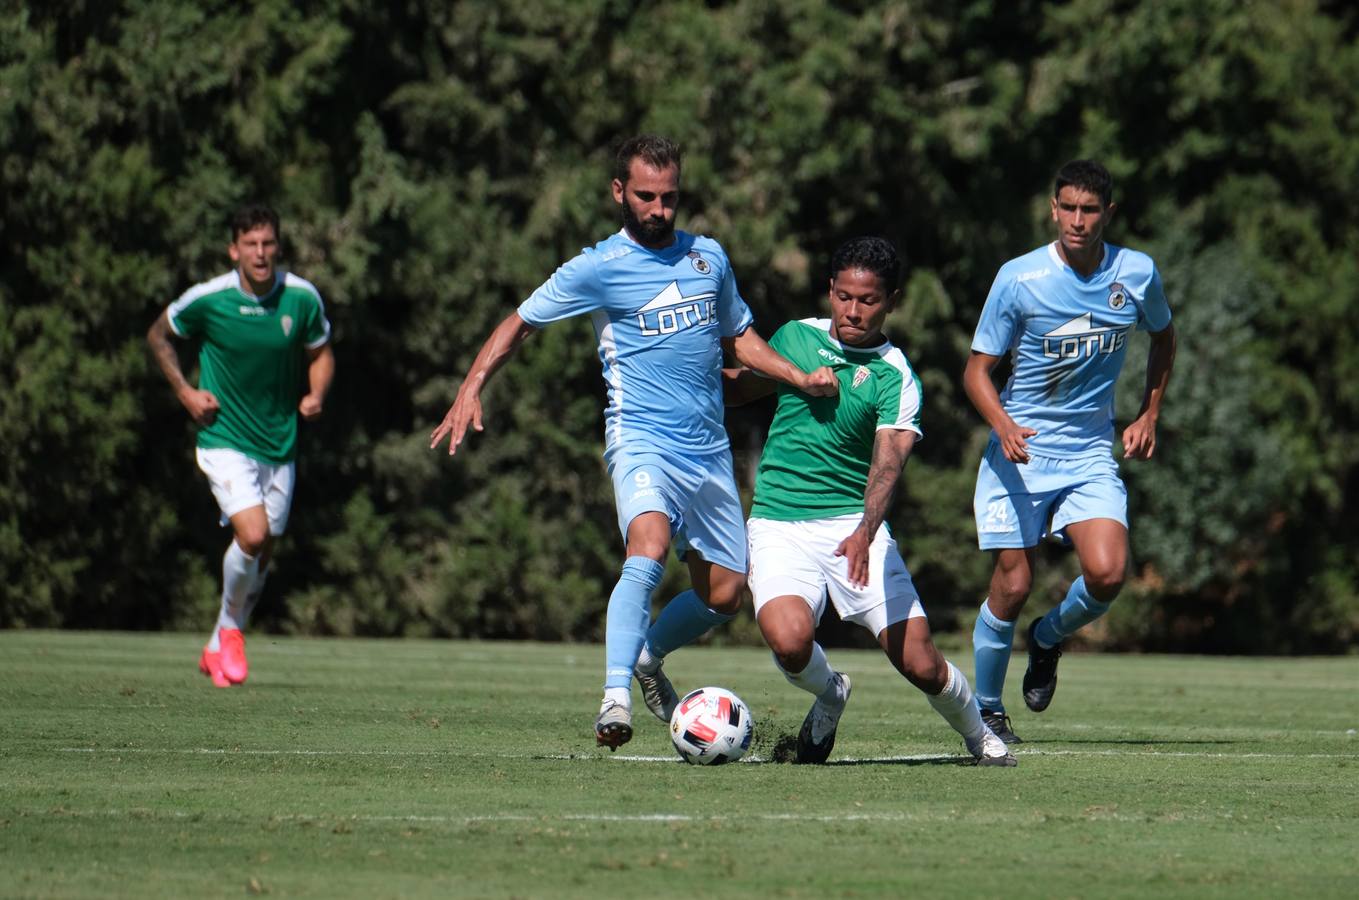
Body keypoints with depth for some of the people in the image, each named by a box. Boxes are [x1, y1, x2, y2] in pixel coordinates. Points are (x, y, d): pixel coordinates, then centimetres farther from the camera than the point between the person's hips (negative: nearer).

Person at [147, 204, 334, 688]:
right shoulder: (207, 299, -13)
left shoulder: (302, 298, -7)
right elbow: (158, 334, 6)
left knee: (259, 556, 9)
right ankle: (229, 629, 5)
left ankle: (217, 651, 29)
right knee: (252, 535, -22)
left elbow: (320, 354, 10)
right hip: (225, 440, -3)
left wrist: (315, 395, -10)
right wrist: (185, 391, -4)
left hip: (280, 445, 3)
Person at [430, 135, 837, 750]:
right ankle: (615, 698, -38)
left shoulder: (708, 256, 12)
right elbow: (521, 322, 6)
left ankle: (647, 656, 35)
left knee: (724, 595, 7)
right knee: (648, 549, -32)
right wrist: (471, 388, -7)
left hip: (710, 450, 6)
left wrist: (799, 377, 11)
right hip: (641, 440, -6)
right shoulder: (598, 268, -2)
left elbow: (738, 336, 26)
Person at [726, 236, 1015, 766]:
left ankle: (979, 737, 26)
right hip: (779, 523, 2)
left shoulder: (894, 378, -6)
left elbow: (888, 460, -22)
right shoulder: (795, 337, 6)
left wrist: (866, 531, -39)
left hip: (852, 522, -2)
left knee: (920, 664, -7)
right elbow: (738, 387, 26)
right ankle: (829, 695, 10)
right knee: (789, 639, -27)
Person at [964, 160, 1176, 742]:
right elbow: (977, 369, -7)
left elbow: (1163, 338, 20)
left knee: (1107, 573, -18)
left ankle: (1048, 639, 15)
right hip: (1020, 453, -2)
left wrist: (1149, 415, 11)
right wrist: (1003, 425, -25)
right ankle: (986, 709, 17)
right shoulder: (1019, 279, -11)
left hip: (1092, 453, 2)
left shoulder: (1137, 274, -2)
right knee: (1013, 586, -5)